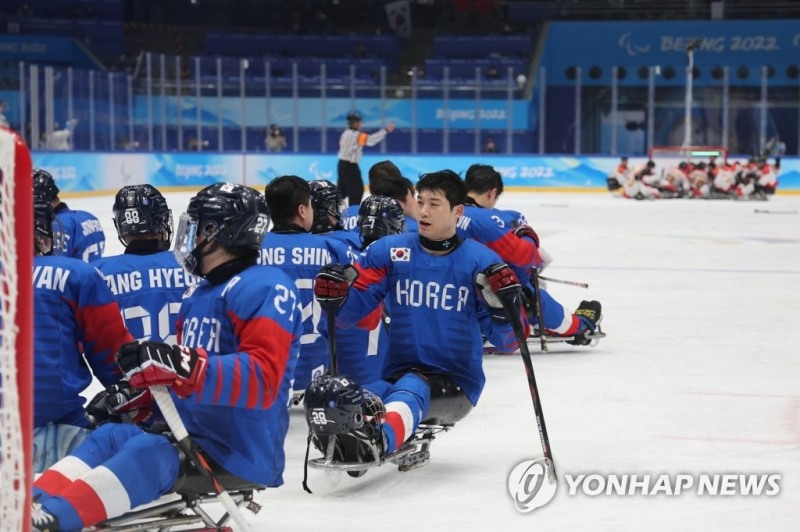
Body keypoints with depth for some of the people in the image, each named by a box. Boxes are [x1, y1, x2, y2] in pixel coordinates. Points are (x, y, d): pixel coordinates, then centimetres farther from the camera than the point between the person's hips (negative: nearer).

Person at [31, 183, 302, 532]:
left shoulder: (263, 288, -14)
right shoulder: (200, 296, 18)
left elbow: (262, 378, -28)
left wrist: (181, 365, -39)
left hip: (241, 456, -10)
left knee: (149, 452, -30)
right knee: (111, 436, -3)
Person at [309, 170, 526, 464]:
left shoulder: (482, 261, -1)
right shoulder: (389, 251, 5)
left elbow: (506, 339, -3)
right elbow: (352, 310, 4)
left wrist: (505, 306, -24)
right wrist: (336, 296, -19)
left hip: (456, 383, -3)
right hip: (396, 372, 3)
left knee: (410, 389, -38)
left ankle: (379, 439, -68)